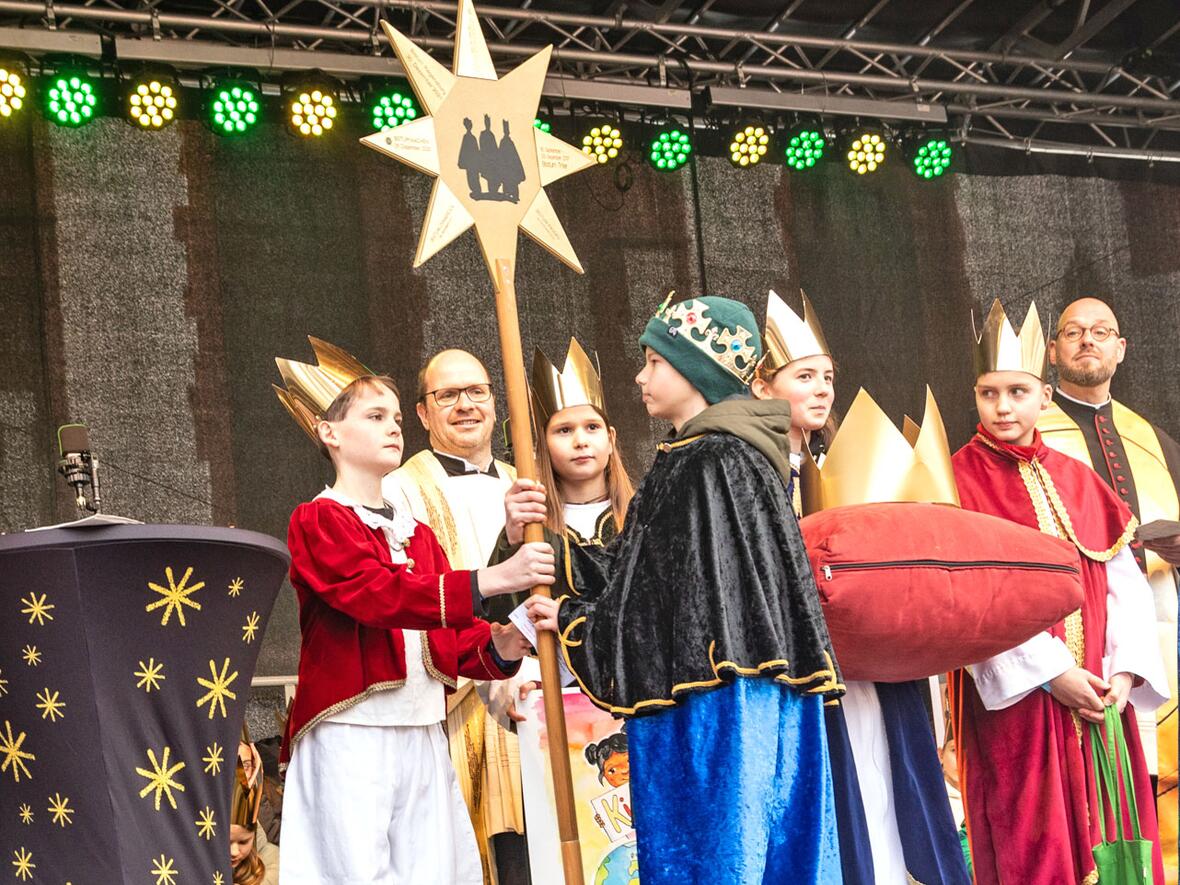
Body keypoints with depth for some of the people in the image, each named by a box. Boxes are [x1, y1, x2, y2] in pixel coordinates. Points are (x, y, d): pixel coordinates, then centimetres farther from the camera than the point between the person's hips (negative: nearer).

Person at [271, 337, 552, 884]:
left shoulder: (416, 534, 20)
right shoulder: (318, 521, -3)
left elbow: (448, 640, 13)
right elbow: (382, 596, -20)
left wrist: (497, 646, -9)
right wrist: (491, 580, -26)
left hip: (422, 736, 7)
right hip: (351, 735, -7)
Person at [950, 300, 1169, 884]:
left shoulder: (1078, 480, 11)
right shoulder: (959, 482, -3)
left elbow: (1124, 582, 7)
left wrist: (1125, 669, -8)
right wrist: (1049, 671, -16)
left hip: (1099, 694, 4)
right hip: (1013, 698, -4)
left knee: (1107, 834, 6)